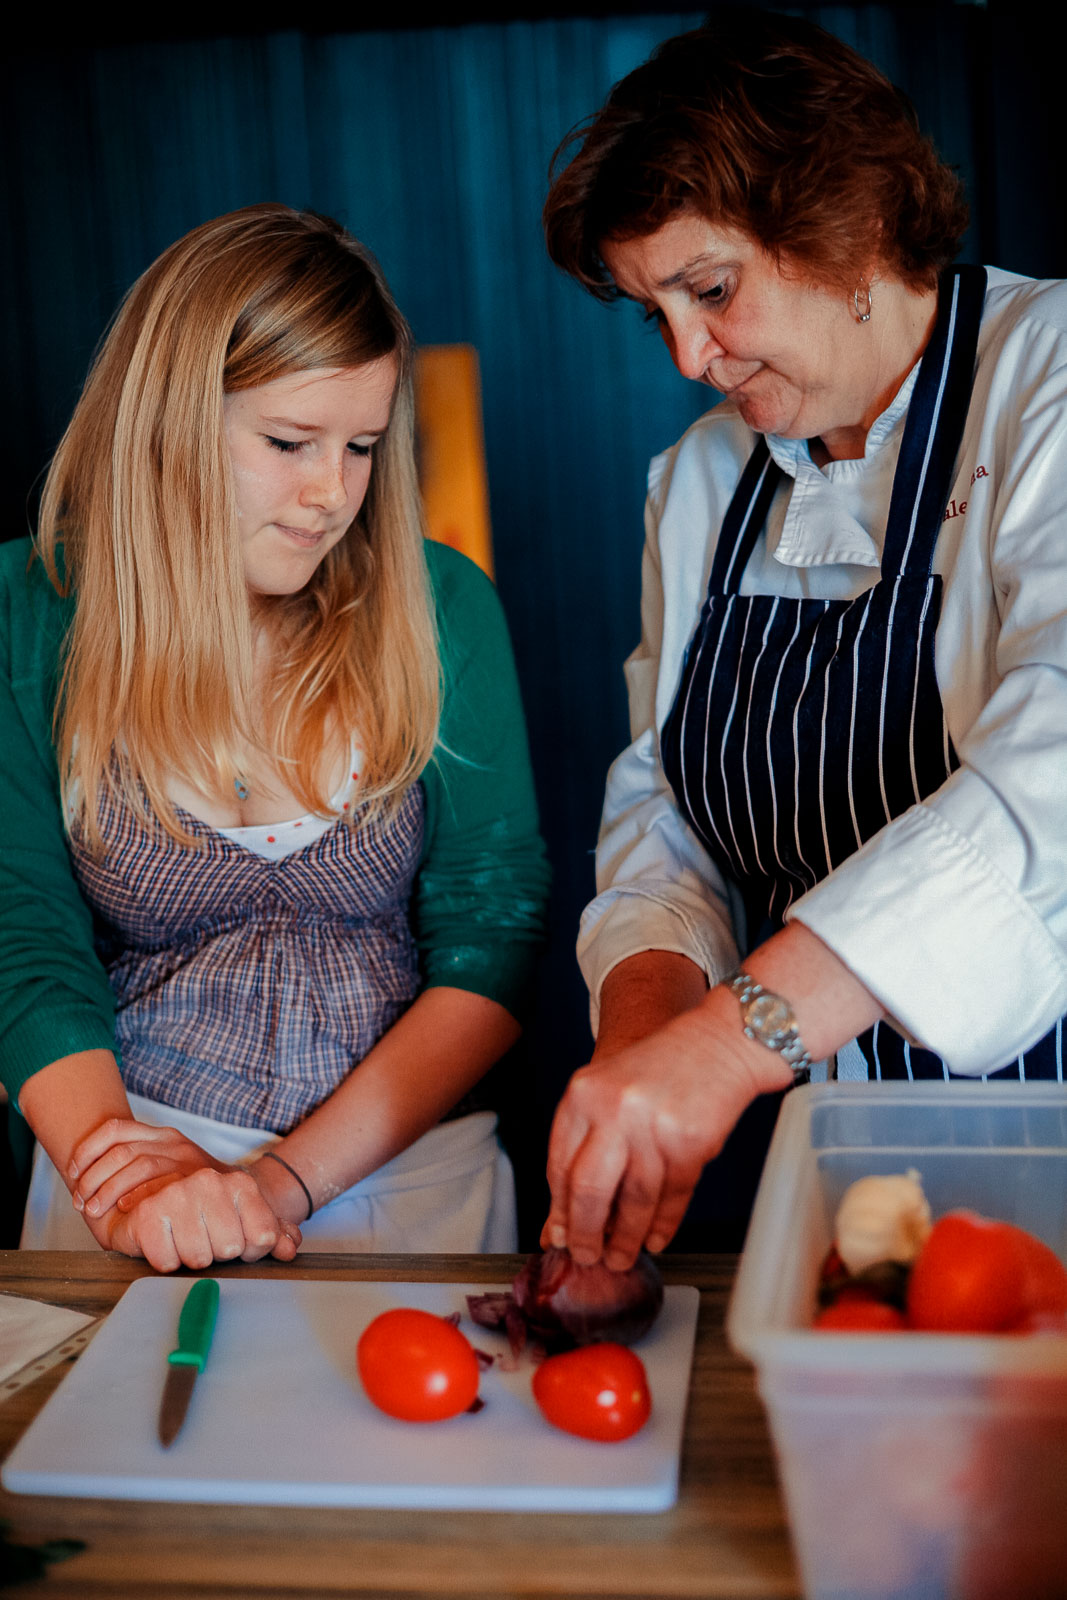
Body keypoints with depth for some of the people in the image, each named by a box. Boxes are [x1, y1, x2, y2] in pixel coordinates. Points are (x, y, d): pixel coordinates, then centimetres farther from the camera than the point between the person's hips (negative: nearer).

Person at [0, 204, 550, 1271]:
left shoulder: (440, 607, 2)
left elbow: (494, 942, -2)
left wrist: (284, 1178, -13)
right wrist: (127, 1182, -21)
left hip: (413, 1172, 1)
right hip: (134, 1144, 0)